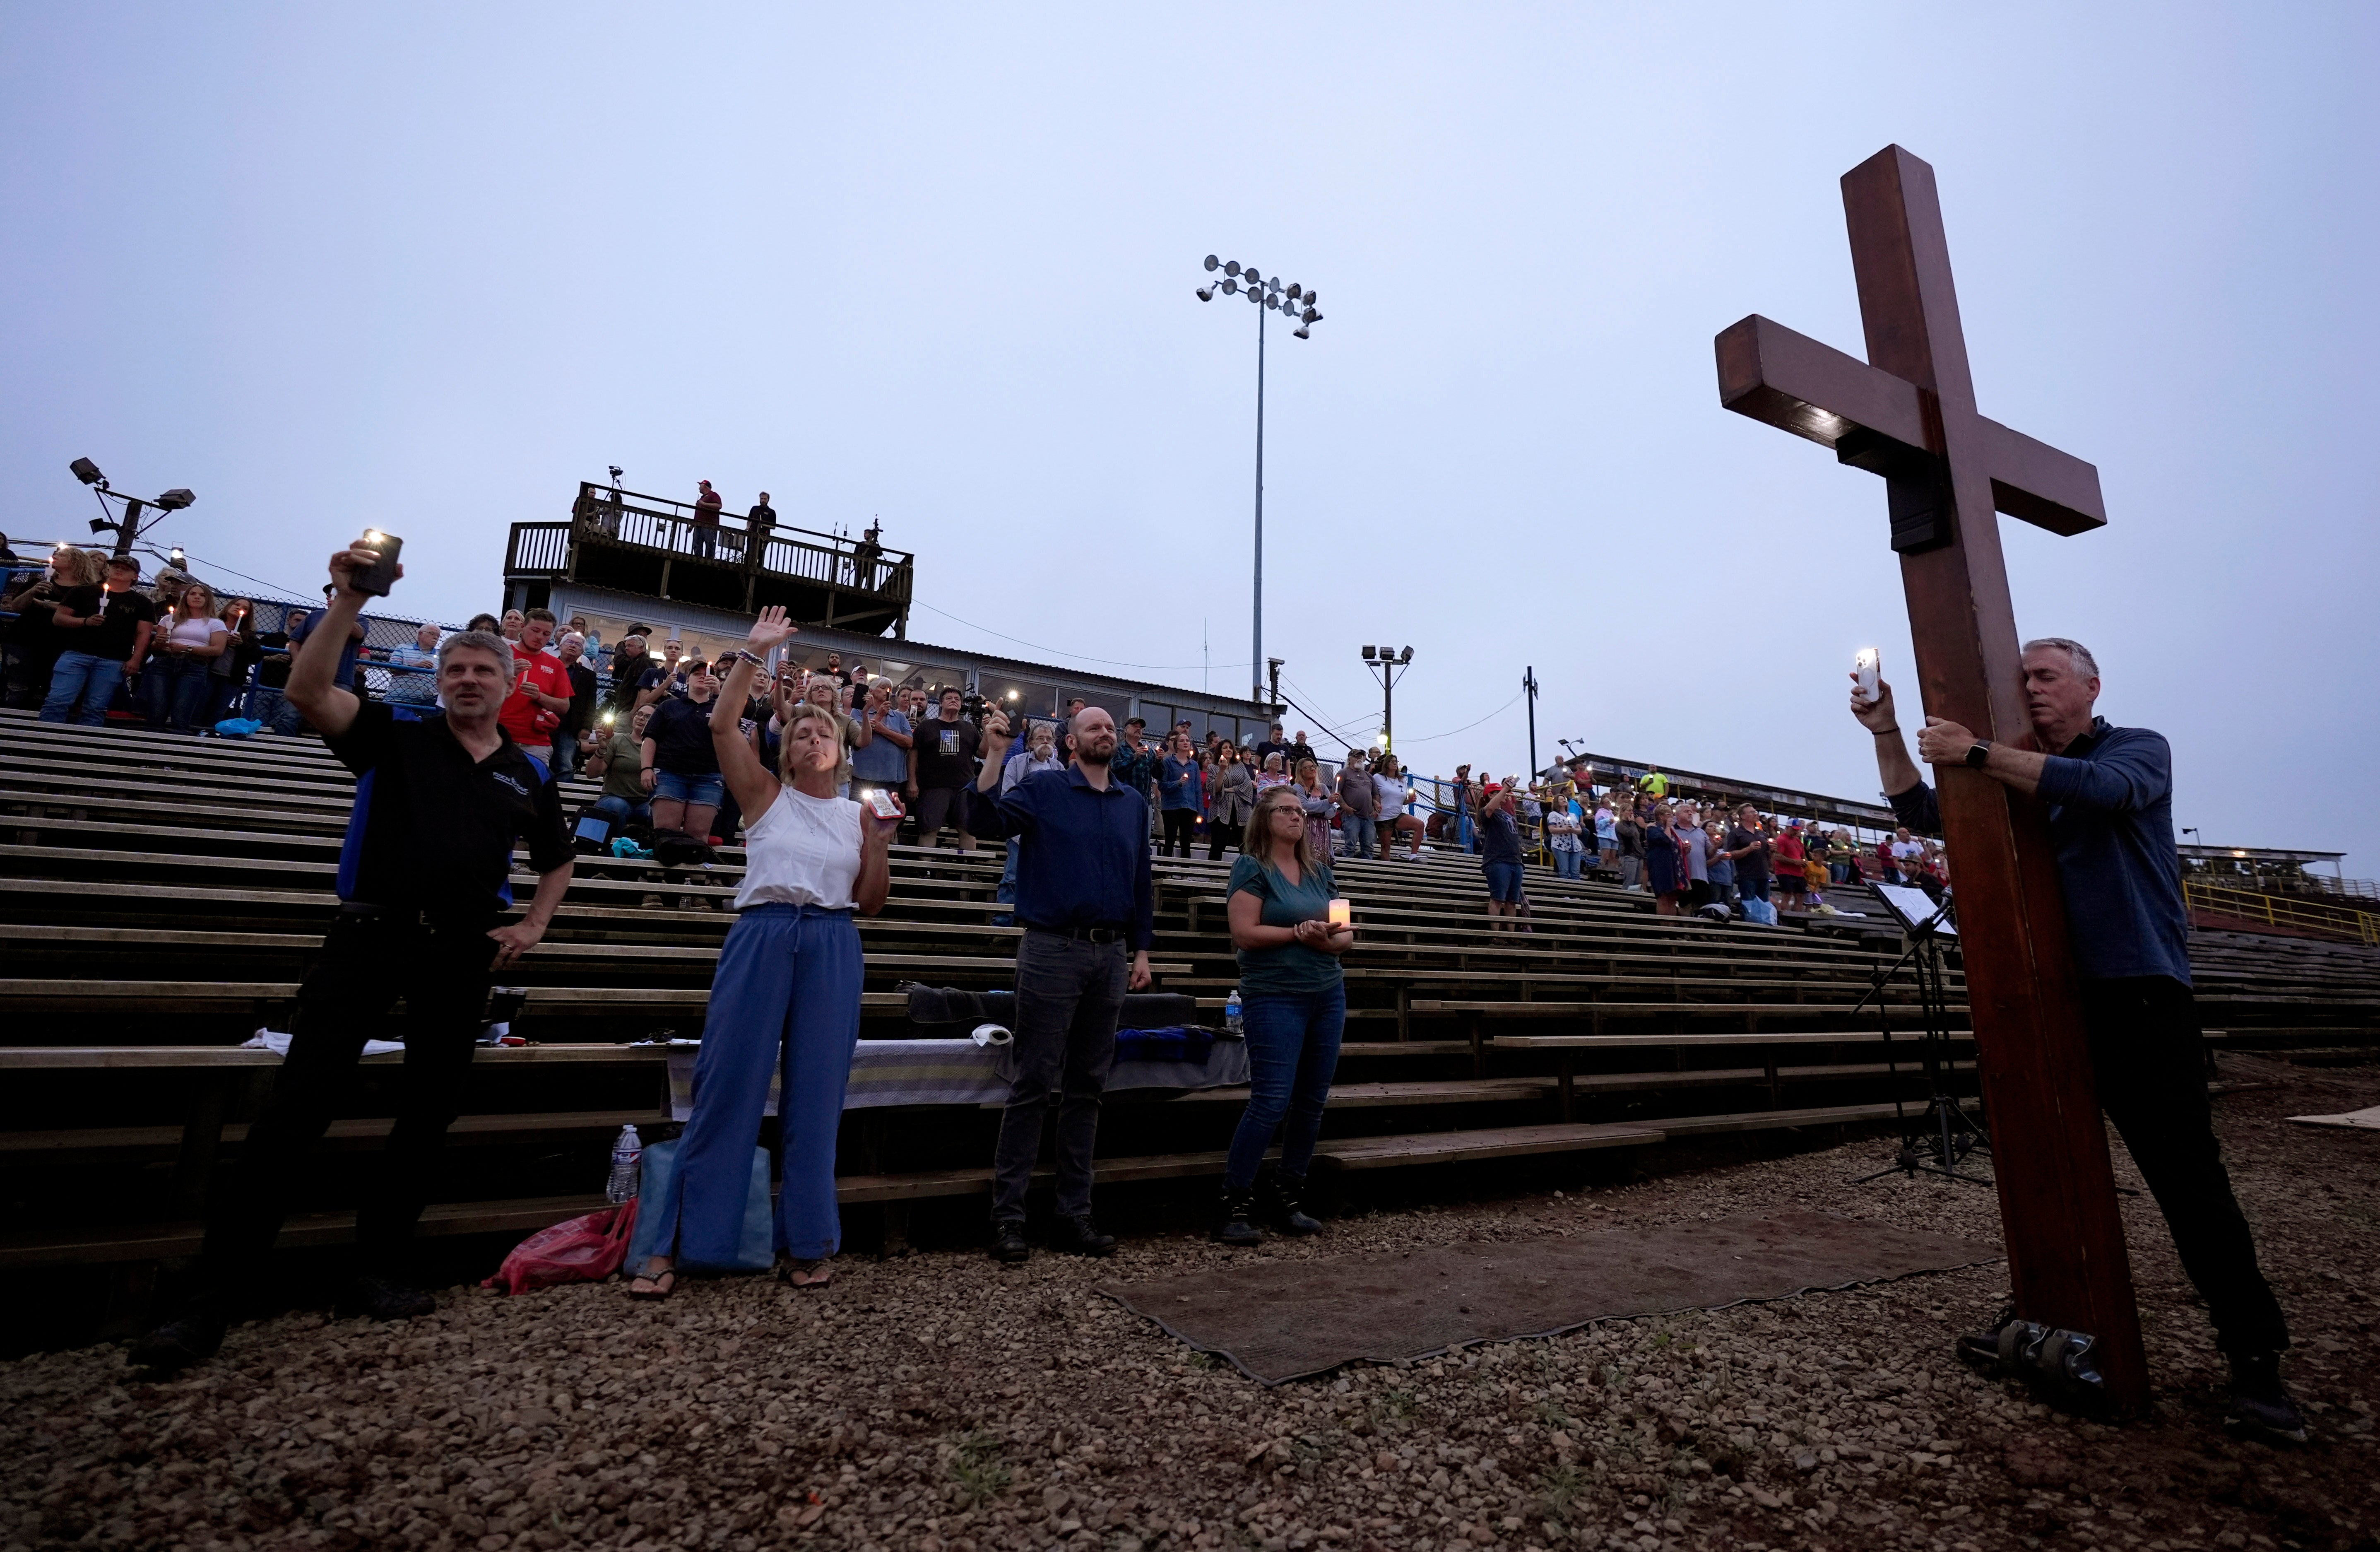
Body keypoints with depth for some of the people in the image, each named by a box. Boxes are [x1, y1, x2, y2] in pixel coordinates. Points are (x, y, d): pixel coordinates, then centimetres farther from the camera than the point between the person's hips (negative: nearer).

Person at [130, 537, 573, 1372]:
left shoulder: (529, 776, 10)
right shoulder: (396, 737, 5)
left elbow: (557, 862, 21)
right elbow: (308, 690, -14)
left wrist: (531, 928, 7)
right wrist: (347, 600, -22)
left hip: (462, 956, 3)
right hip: (369, 935, -2)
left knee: (427, 1114, 7)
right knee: (298, 1103, -6)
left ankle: (377, 1272, 21)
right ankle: (214, 1291, 4)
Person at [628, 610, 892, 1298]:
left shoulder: (859, 814, 11)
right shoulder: (766, 796, 8)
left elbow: (869, 903, 10)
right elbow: (723, 725, -5)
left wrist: (880, 847, -5)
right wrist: (753, 653, -4)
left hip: (834, 950, 2)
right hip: (761, 939, -1)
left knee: (815, 1095, 6)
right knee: (726, 1086, 0)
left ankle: (804, 1244, 18)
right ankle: (675, 1241, 15)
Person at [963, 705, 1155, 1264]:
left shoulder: (1134, 804, 13)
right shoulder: (1043, 788, 1)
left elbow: (1142, 883, 14)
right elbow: (985, 822, -15)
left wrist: (1142, 951, 10)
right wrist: (995, 756, -22)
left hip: (1110, 955, 5)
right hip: (1053, 950, -5)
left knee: (1087, 1088, 11)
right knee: (1034, 1085, 0)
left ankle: (1074, 1214, 21)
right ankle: (1008, 1215, 11)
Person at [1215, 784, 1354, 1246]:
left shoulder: (1320, 870, 13)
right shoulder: (1252, 867, -4)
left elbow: (1346, 933, 11)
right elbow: (1244, 933, -14)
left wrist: (1329, 941, -10)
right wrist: (1300, 933, -16)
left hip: (1328, 994, 6)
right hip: (1274, 996, -6)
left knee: (1312, 1101, 8)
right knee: (1271, 1101, -9)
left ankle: (1287, 1199, 23)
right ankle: (1234, 1204, 4)